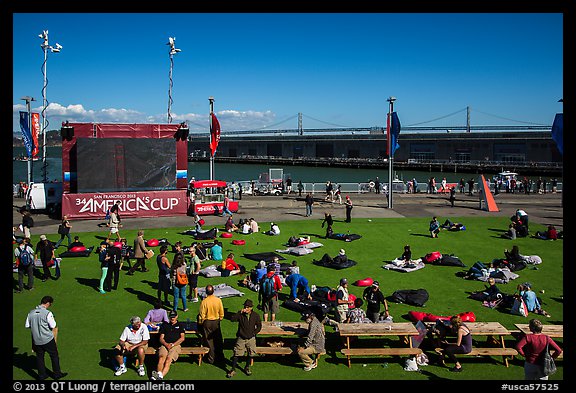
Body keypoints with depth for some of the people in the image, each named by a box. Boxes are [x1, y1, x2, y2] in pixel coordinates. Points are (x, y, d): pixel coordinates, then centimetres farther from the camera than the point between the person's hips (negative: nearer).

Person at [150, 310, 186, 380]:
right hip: (165, 345, 2)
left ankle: (161, 376, -49)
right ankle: (159, 373, -52)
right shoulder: (165, 325, 25)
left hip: (176, 345, -2)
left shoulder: (180, 326, 20)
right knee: (162, 357, -31)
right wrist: (166, 344, -5)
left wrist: (172, 344, -5)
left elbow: (182, 338, 8)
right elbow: (161, 338, 17)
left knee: (169, 359, -30)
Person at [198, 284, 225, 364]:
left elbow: (202, 314, -12)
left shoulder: (204, 301, -20)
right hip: (216, 322, 3)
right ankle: (220, 357, 27)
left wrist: (200, 323, 3)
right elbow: (221, 313, -2)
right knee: (218, 340, 16)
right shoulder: (218, 300, -12)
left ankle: (210, 359, 16)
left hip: (207, 322, -2)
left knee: (209, 340, 9)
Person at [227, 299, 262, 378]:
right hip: (241, 338, -1)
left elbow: (259, 326, 6)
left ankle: (247, 368, 33)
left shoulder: (255, 315, -5)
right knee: (236, 354, -2)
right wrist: (240, 312, -31)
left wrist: (254, 333, -3)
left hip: (251, 339, 2)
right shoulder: (240, 315, -9)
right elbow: (232, 319, -25)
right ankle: (233, 370, 10)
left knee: (251, 354, 11)